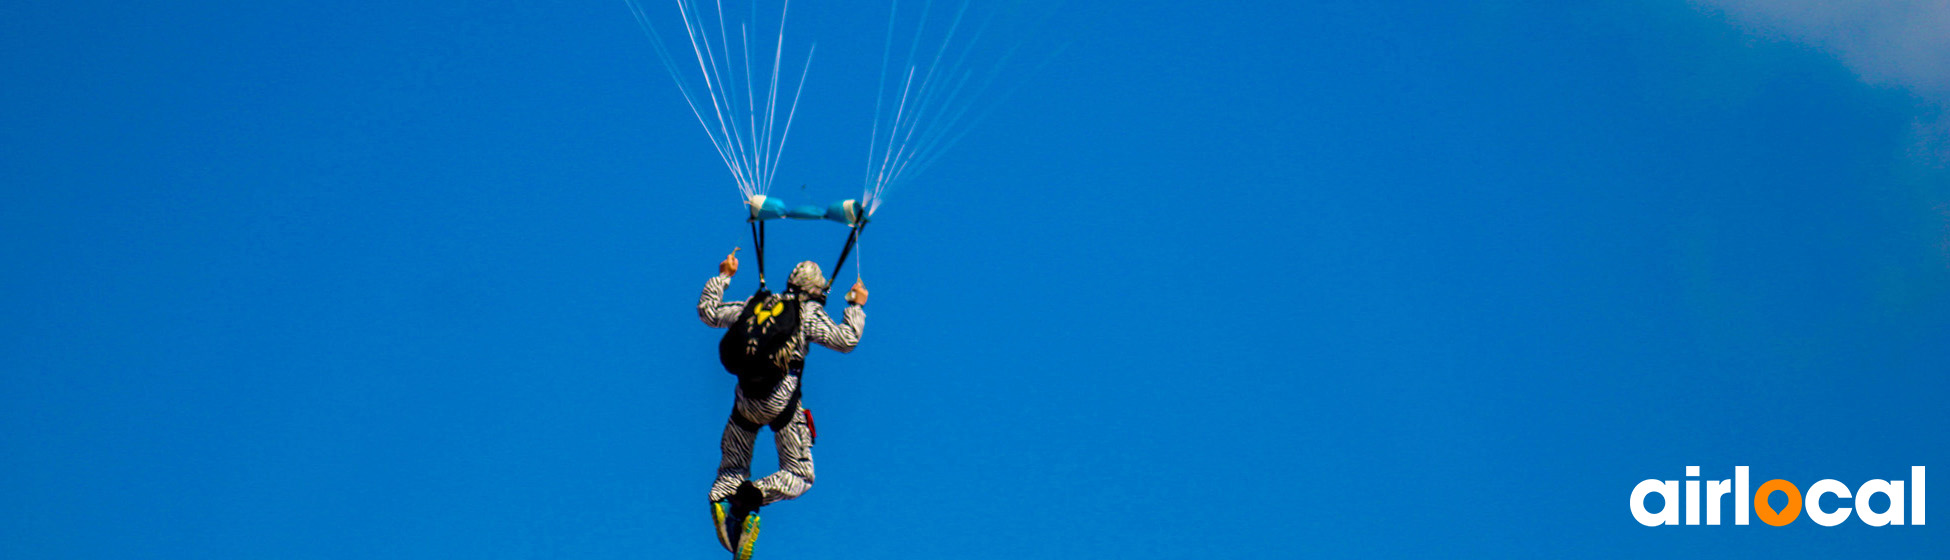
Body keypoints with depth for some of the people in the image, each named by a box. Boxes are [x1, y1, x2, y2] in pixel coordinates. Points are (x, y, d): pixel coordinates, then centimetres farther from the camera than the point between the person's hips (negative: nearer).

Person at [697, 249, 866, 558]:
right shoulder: (809, 313, 3)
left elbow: (708, 313, 22)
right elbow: (847, 340, -1)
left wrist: (722, 276, 34)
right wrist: (855, 306, 13)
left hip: (745, 401, 4)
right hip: (782, 402, -4)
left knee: (732, 468, 16)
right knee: (799, 474, 4)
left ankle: (720, 497, -20)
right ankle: (755, 495, -27)